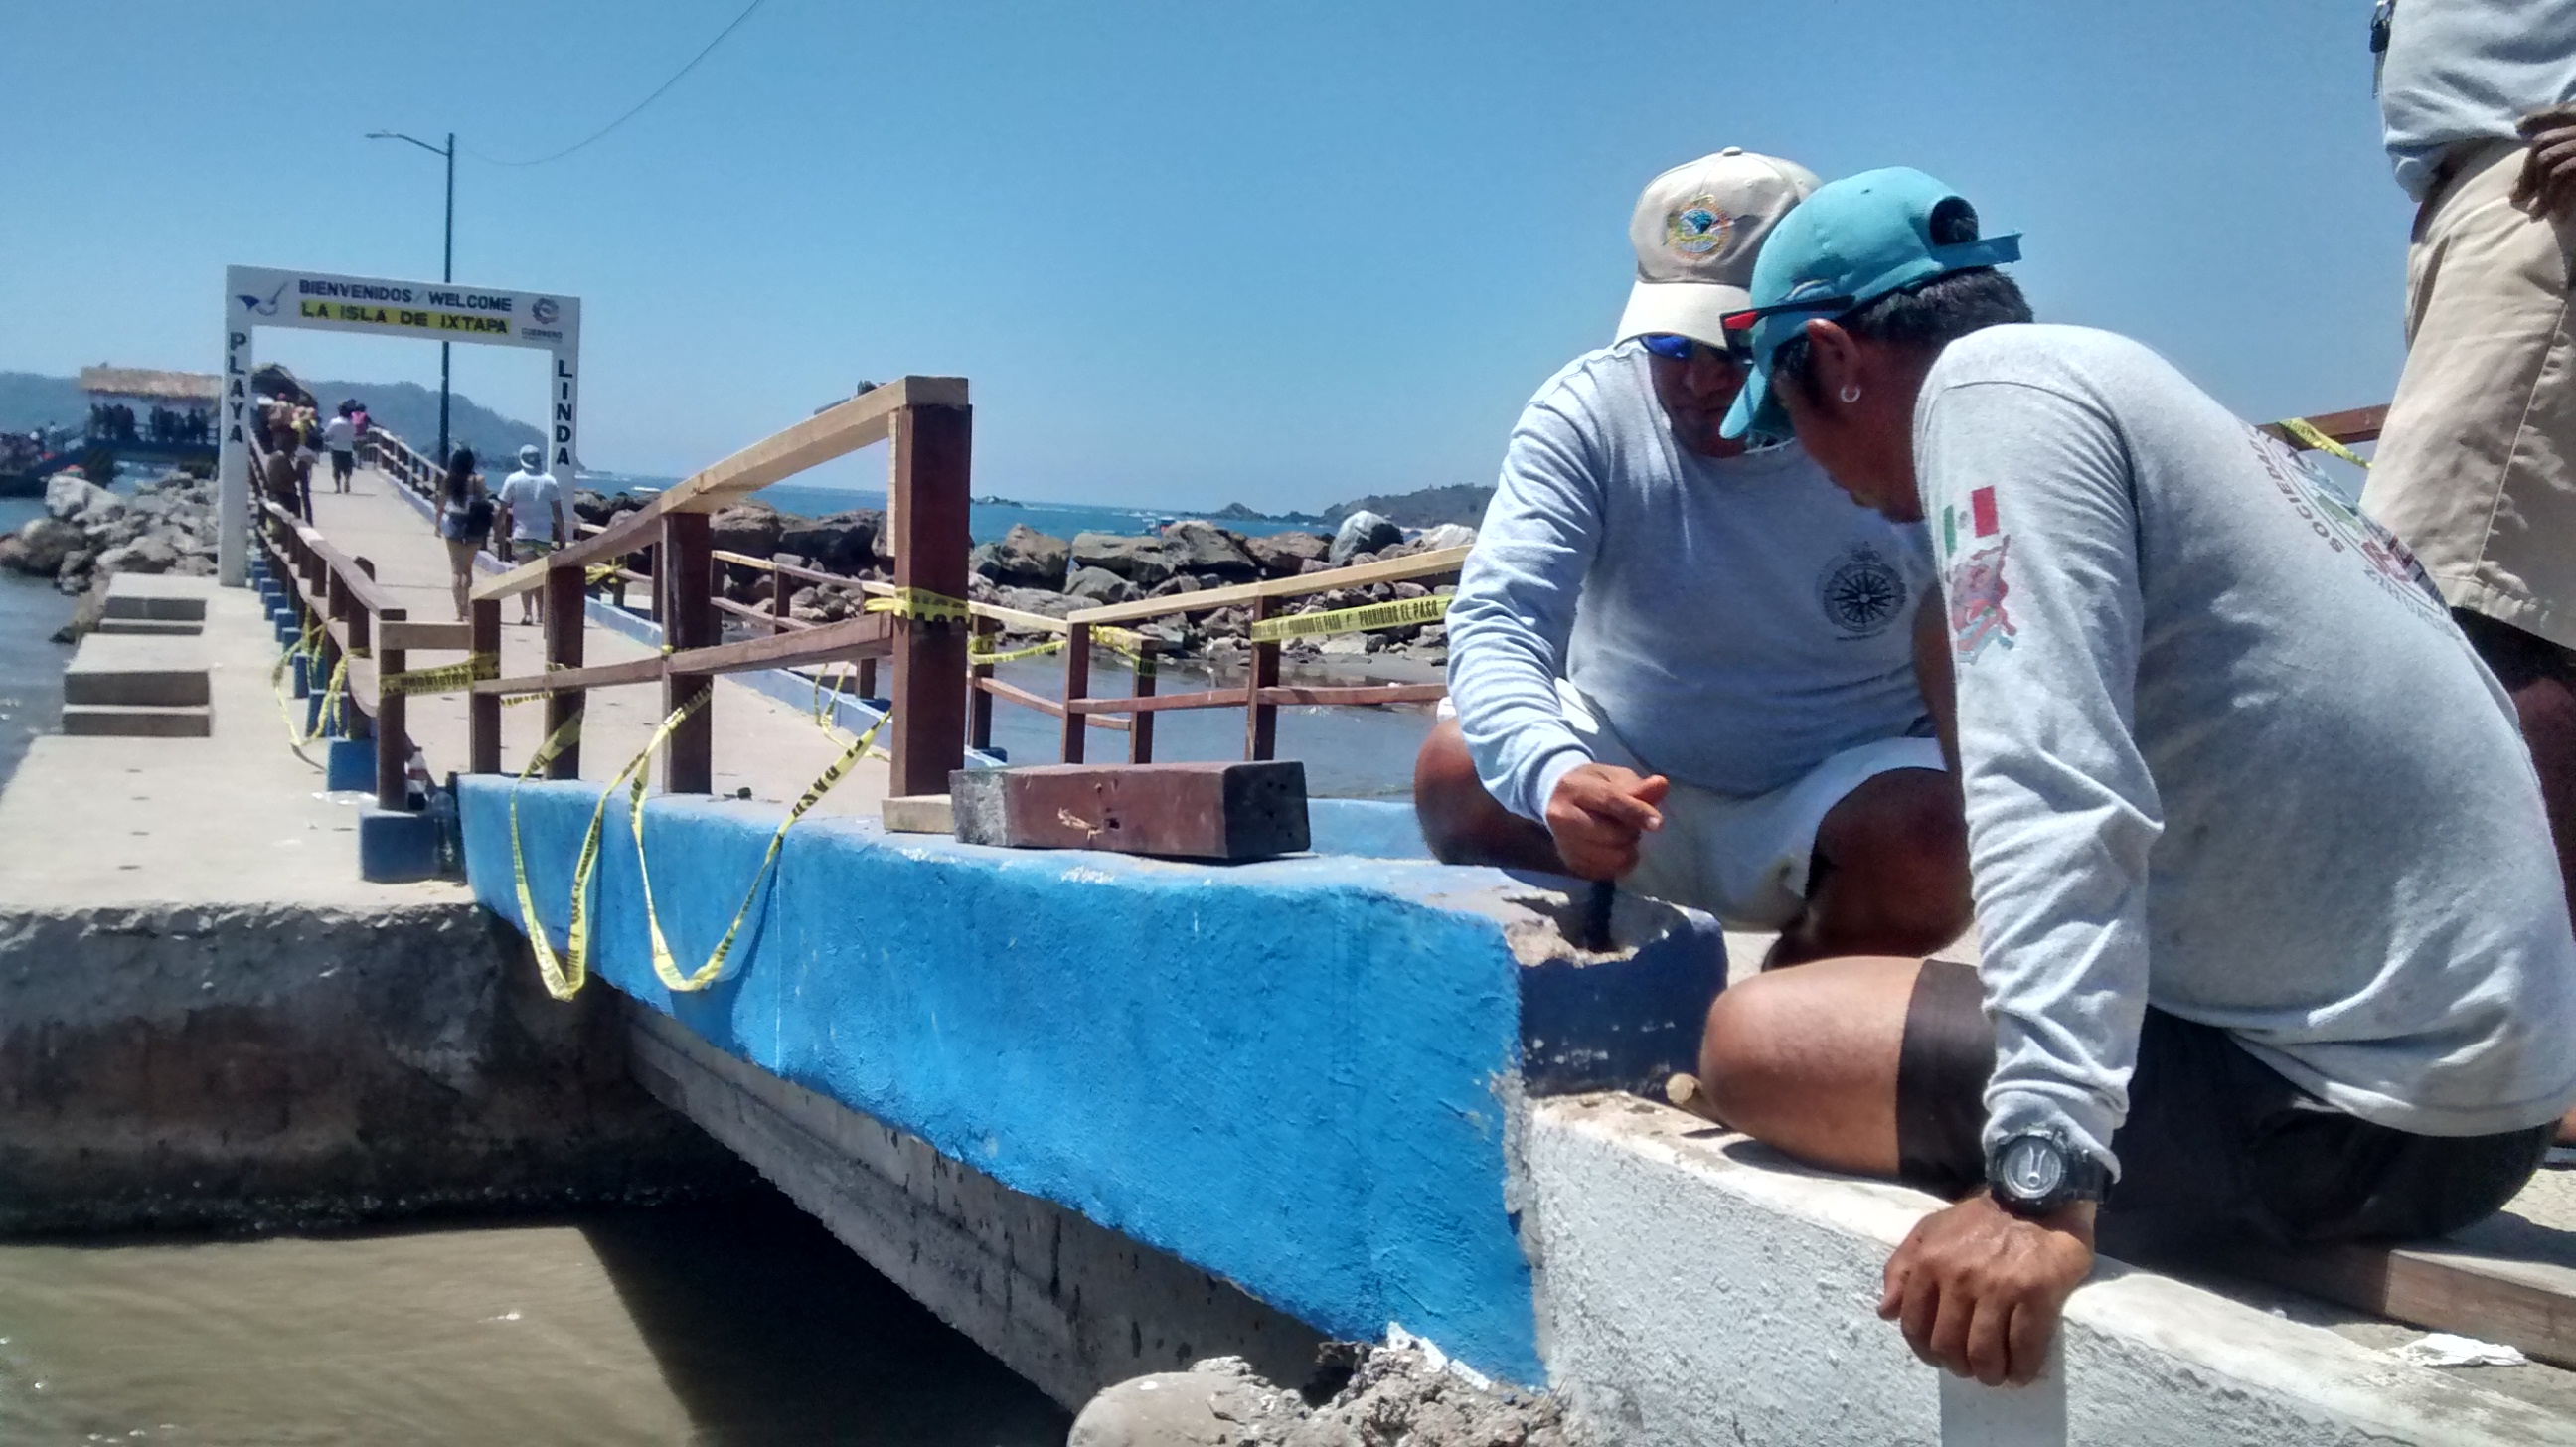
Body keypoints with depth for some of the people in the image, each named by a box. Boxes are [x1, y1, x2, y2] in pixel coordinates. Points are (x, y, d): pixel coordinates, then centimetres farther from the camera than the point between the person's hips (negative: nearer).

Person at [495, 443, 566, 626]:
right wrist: (563, 535, 7)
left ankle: (527, 613, -9)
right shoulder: (549, 481, 1)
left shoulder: (513, 480, -3)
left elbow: (504, 509, -2)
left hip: (521, 533, -2)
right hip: (544, 534, 2)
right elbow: (557, 511, 1)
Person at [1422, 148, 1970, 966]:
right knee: (1460, 769, -25)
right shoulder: (1586, 414, -16)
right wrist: (1551, 772, -49)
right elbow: (1497, 618, -28)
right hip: (1627, 781, 0)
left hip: (1837, 798, 0)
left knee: (1928, 840, -30)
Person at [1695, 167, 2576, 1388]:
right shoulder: (2129, 392, 16)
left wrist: (2045, 1183, -29)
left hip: (2351, 1098, -9)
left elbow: (2054, 795, -24)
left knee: (1757, 1040, -10)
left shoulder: (1995, 382, -11)